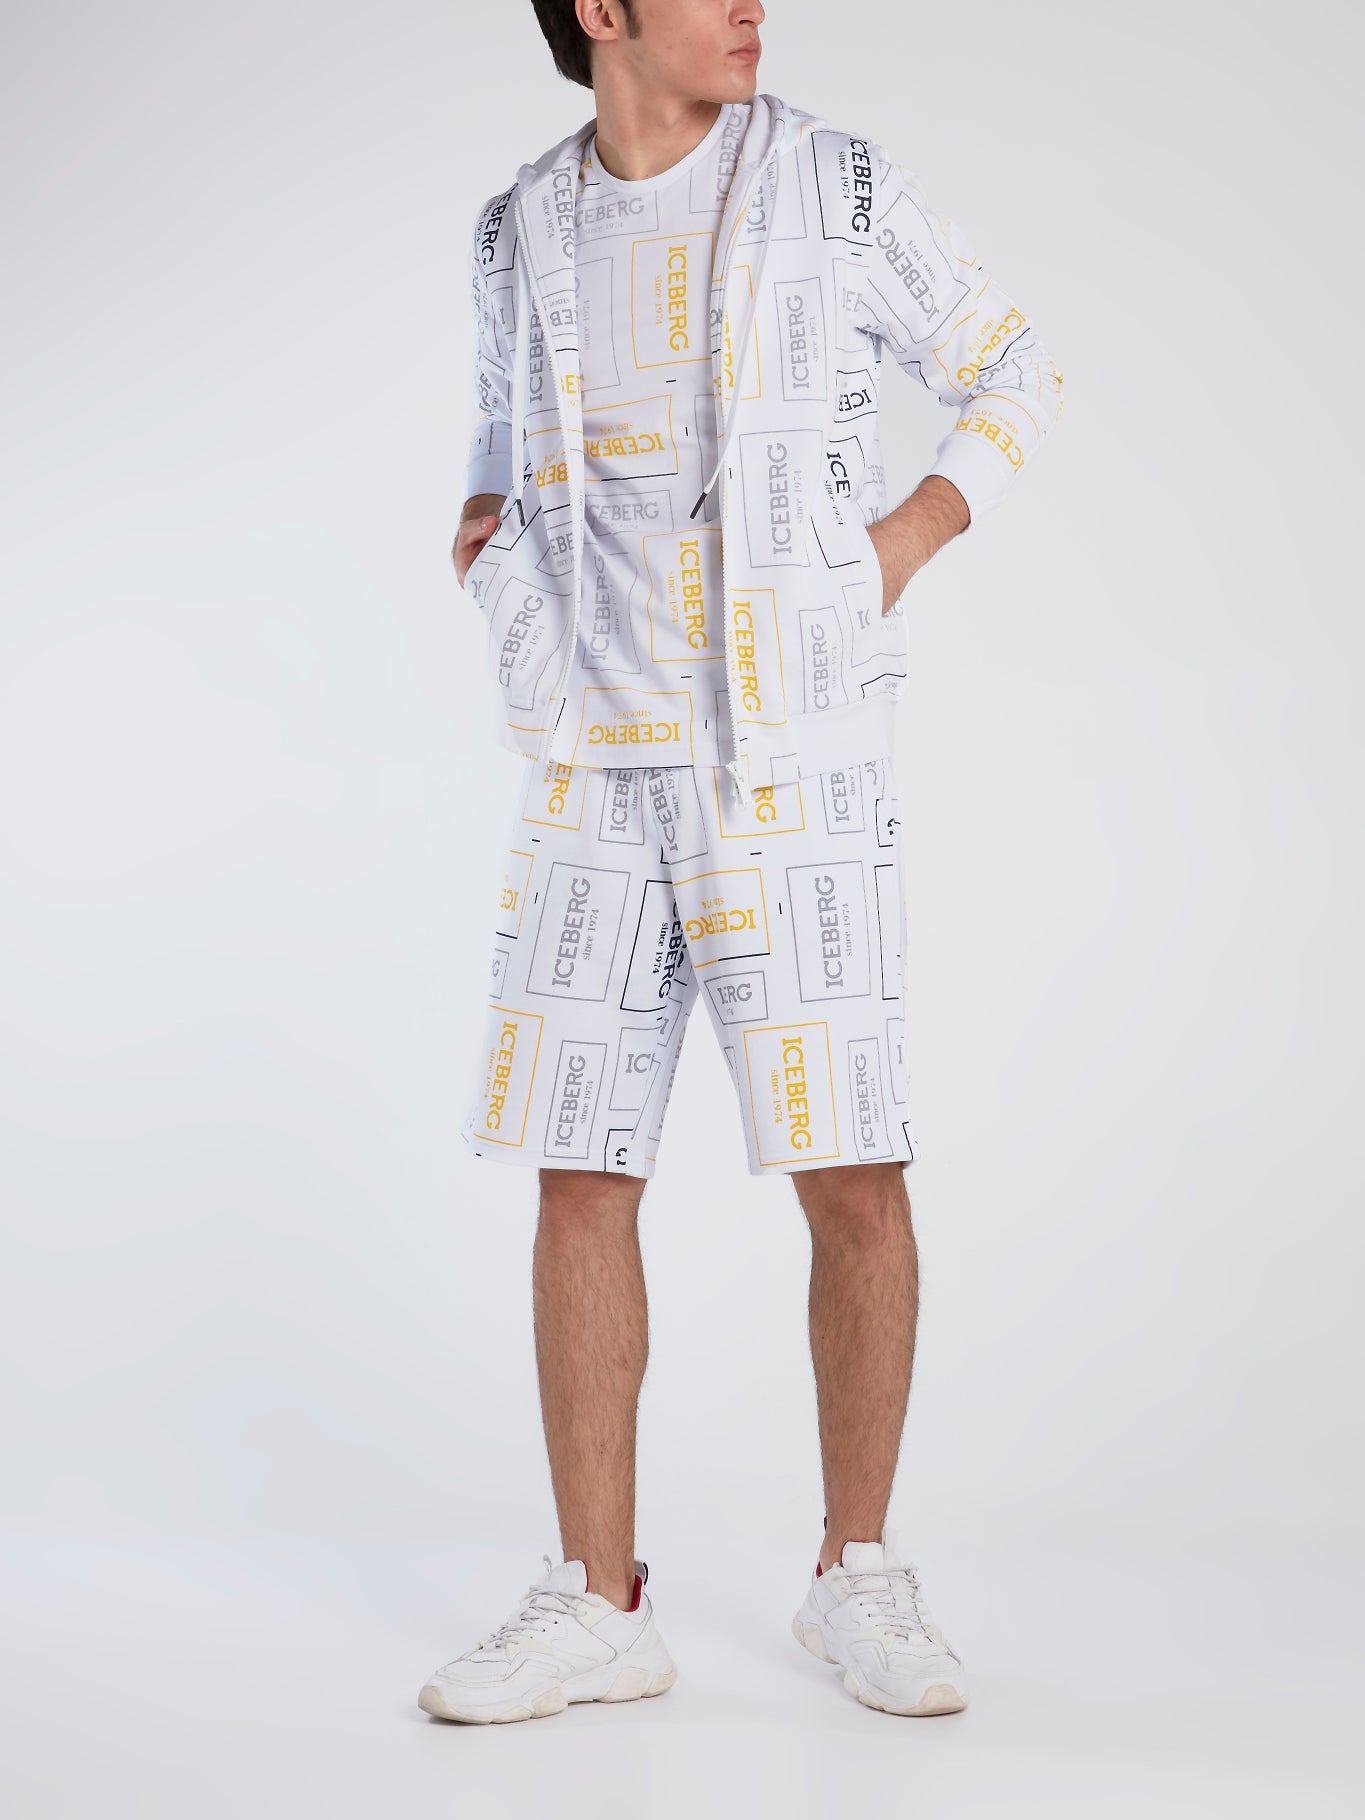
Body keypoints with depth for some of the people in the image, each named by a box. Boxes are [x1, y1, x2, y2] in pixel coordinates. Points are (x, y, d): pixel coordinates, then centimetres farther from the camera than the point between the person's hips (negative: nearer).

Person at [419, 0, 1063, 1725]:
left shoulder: (839, 185, 0)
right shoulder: (521, 234, 9)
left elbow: (1010, 377, 11)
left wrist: (894, 552, -4)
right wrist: (486, 536, 7)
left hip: (794, 764, -2)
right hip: (599, 772, 3)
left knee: (853, 1176, -5)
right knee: (581, 1179, 0)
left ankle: (858, 1578, 13)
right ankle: (598, 1606, 10)